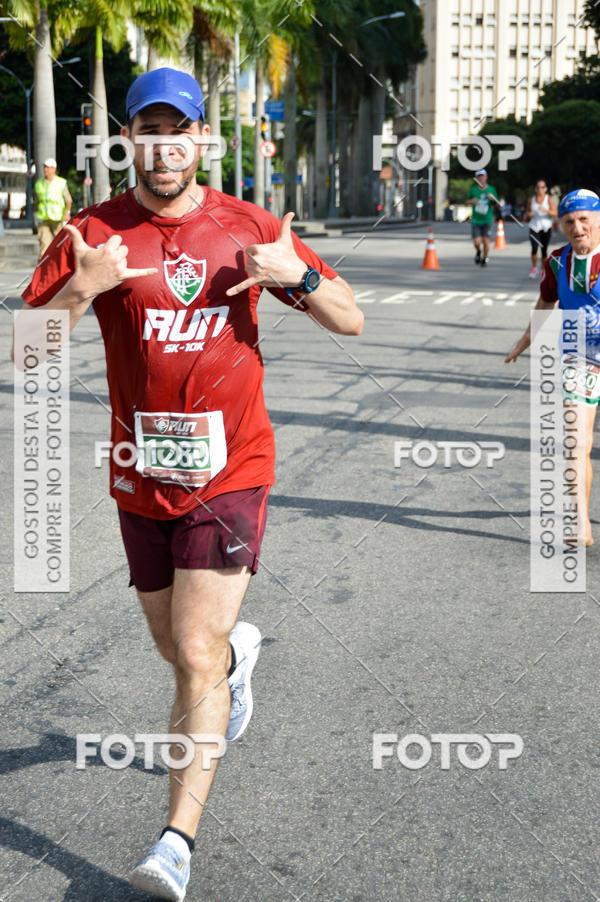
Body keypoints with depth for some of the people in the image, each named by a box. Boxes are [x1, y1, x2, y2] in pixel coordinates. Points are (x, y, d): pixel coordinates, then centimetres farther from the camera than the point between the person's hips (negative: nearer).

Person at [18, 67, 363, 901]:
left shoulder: (249, 228, 0)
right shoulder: (93, 235, -2)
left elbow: (351, 321, 3)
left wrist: (298, 275, -17)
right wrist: (82, 290, -24)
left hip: (230, 468, -2)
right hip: (141, 477, 3)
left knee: (196, 659, -11)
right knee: (178, 647, 19)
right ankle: (240, 647, 55)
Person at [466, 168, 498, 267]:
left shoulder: (491, 189, -1)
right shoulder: (473, 189, 1)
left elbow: (497, 205, 3)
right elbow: (467, 201, 15)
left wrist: (492, 198, -18)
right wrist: (472, 201, -8)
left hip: (487, 221, 0)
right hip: (475, 221, 0)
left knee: (486, 241, -6)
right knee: (477, 242, -9)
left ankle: (484, 259, 18)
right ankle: (478, 252, 26)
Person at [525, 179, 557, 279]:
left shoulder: (549, 199, 1)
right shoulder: (531, 200, 9)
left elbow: (555, 213, -7)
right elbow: (526, 214, 19)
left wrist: (546, 210, -25)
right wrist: (528, 214, -5)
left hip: (546, 228, -1)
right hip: (534, 227, 1)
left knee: (544, 250, 2)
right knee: (534, 247, -17)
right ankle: (534, 268, 3)